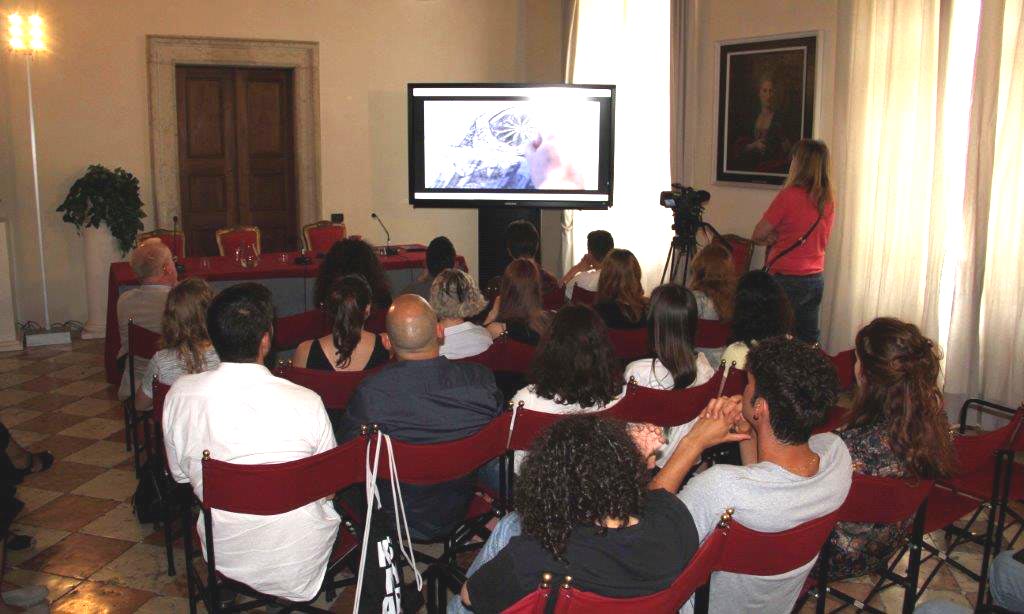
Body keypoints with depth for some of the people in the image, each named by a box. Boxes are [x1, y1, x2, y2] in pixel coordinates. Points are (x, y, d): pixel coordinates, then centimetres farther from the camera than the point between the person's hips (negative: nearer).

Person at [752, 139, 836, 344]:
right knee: (809, 341, 14)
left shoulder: (789, 195, -15)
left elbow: (758, 235, -11)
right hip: (816, 279, 7)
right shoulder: (828, 199, 4)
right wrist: (781, 239, 4)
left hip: (787, 280, -7)